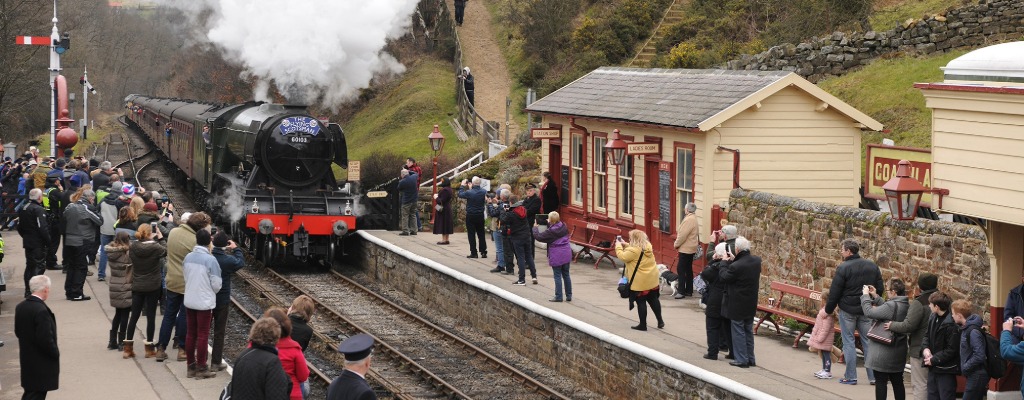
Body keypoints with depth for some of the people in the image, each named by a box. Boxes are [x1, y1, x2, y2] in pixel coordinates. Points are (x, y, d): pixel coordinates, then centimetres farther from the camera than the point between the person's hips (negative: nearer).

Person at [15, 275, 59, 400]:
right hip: (42, 363, -9)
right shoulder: (41, 311, -26)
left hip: (26, 359, 9)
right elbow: (45, 339, -26)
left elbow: (18, 332, 10)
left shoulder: (20, 307, 1)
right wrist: (55, 353, -10)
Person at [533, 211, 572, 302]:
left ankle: (558, 296, 4)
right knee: (566, 275, 14)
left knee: (557, 276, 1)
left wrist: (535, 227, 4)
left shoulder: (551, 231, -17)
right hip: (567, 255, 6)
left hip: (557, 256, -6)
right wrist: (548, 224, 22)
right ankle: (569, 295, 17)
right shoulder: (563, 226, 2)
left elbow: (538, 237, -11)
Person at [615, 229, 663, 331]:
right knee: (653, 300, 18)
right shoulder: (648, 247, 5)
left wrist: (618, 245, -5)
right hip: (652, 280, 8)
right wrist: (625, 245, 11)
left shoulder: (634, 250, -22)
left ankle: (643, 325, 10)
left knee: (641, 302, 3)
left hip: (640, 282, -8)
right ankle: (660, 321, 24)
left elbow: (622, 256, -19)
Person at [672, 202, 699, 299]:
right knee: (688, 269, 15)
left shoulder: (689, 219, -20)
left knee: (681, 269, -9)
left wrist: (676, 244, -9)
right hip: (691, 248, 10)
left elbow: (683, 235, -22)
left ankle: (681, 291, -11)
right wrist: (677, 243, 14)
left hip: (686, 248, -10)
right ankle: (689, 290, 20)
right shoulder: (693, 218, 12)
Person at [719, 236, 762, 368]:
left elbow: (723, 277, -13)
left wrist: (726, 262, -3)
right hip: (751, 304, 7)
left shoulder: (736, 266, -27)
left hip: (737, 305, -7)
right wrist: (733, 260, 7)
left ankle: (741, 360, 7)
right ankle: (750, 358, 23)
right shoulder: (757, 261, -4)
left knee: (738, 332, 4)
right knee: (748, 331, 17)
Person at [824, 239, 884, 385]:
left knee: (848, 342, 3)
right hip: (866, 311, 5)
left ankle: (850, 377, 3)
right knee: (868, 342, 9)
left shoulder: (843, 268, -14)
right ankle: (874, 376, 8)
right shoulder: (872, 266, 4)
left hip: (847, 310, -5)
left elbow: (834, 292, -12)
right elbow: (880, 288, 9)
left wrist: (828, 309, 0)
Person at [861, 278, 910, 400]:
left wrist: (865, 295, -8)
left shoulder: (892, 306, -24)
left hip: (884, 351, -8)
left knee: (880, 381, 1)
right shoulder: (906, 305, 3)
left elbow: (869, 312, -21)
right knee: (897, 381, 15)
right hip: (899, 352, 8)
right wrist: (875, 296, 15)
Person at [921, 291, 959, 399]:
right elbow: (927, 335, 16)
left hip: (946, 370, -9)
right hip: (933, 368, 9)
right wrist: (925, 348, -5)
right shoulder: (933, 318, 5)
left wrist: (933, 360, -16)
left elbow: (951, 350, -20)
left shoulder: (951, 324, -21)